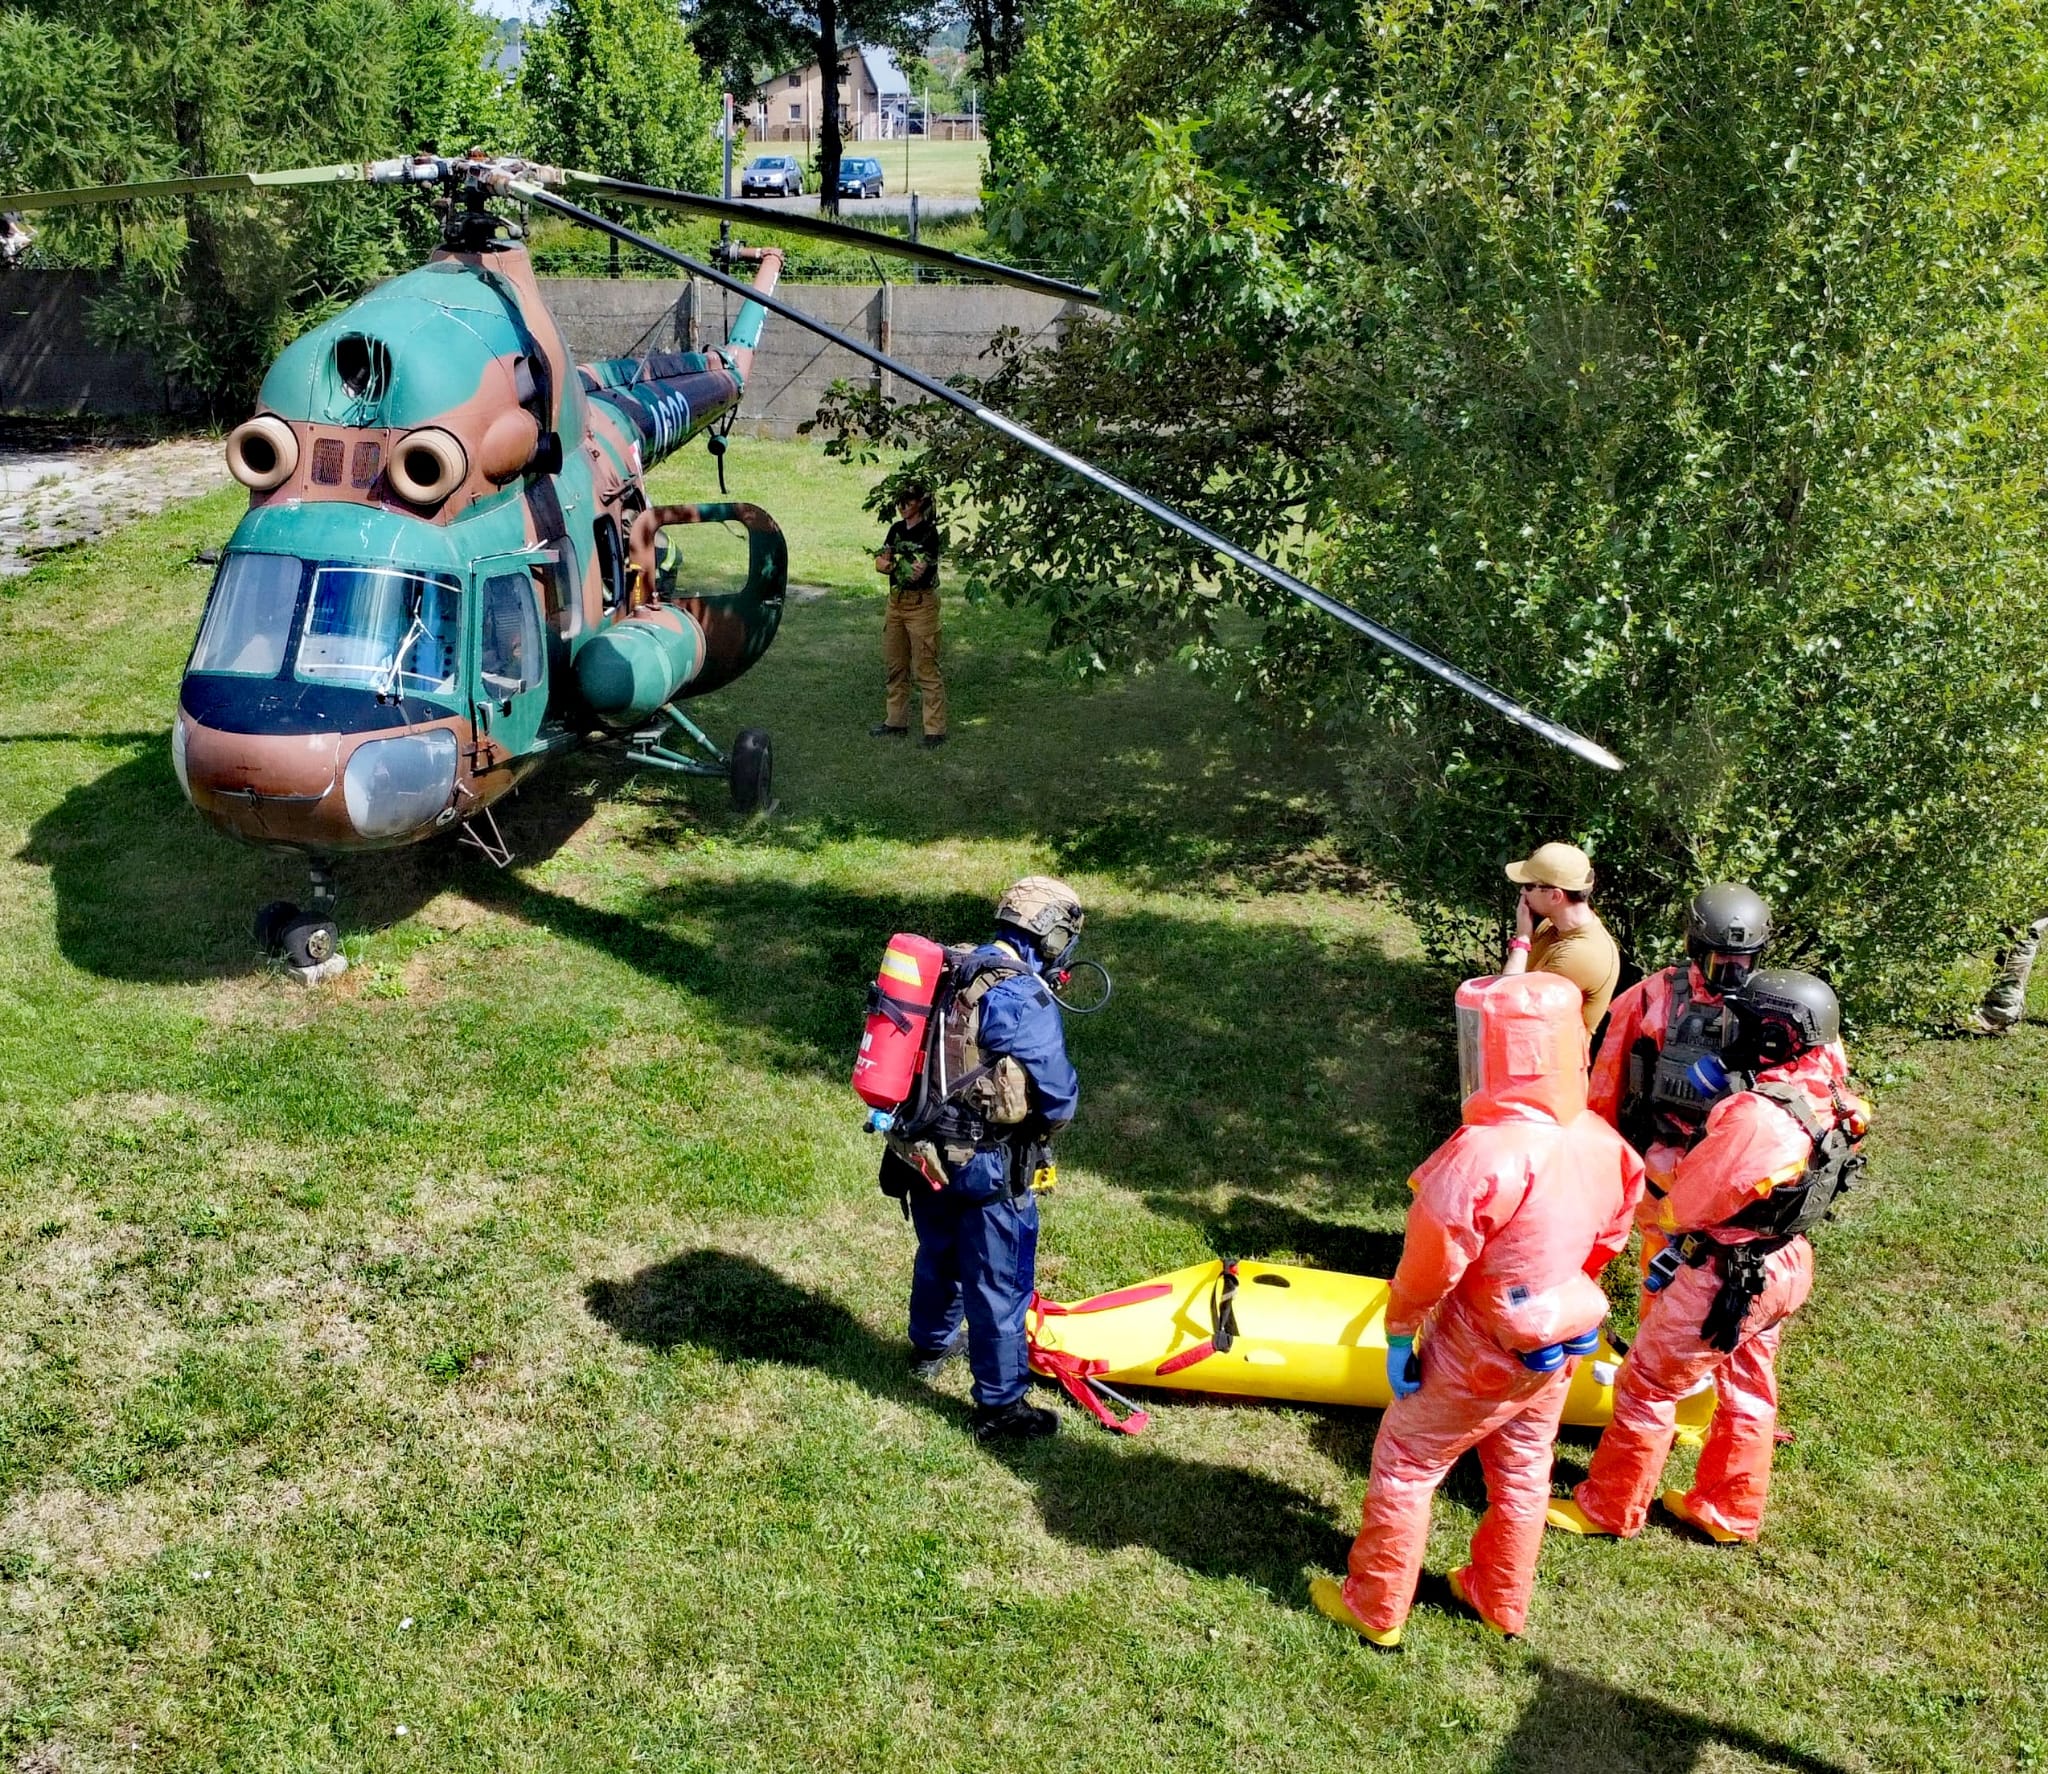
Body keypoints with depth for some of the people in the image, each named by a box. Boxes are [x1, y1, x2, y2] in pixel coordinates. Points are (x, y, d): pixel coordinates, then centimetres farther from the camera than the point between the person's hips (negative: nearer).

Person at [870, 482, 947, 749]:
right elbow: (879, 563, 2)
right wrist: (904, 566, -16)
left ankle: (935, 730, -3)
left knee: (926, 668, -7)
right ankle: (896, 722, 26)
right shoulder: (897, 529, 9)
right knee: (894, 666, 14)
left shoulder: (929, 533, -14)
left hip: (921, 604, -8)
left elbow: (916, 572, -22)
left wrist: (892, 563, -8)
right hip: (896, 601, 8)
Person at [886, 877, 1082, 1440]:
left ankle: (931, 1346, 51)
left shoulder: (953, 971, 1)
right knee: (998, 1285, 7)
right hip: (985, 1166, -8)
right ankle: (1000, 1406, 19)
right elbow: (1058, 1093, -20)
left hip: (924, 1147, 8)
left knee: (938, 1255, 29)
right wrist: (1043, 1124, 1)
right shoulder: (1024, 999, -22)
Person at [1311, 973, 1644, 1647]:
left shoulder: (1481, 1154, -33)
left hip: (1475, 1357, -6)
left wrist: (1399, 1334, -8)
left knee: (1403, 1467, 13)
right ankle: (1502, 1602, 44)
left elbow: (1430, 1266, -23)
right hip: (1556, 1352, 7)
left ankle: (1373, 1608, 28)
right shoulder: (1601, 1143, -11)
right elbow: (1606, 1239, 4)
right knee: (1522, 1474, 24)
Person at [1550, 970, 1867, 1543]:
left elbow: (1687, 1207, -23)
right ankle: (1728, 1511, 40)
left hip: (1725, 1277, -9)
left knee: (1647, 1387, 8)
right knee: (1747, 1389, 23)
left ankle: (1608, 1509, 23)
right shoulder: (1829, 1098, -8)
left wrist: (1649, 1209, 0)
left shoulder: (1755, 1116, -33)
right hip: (1784, 1266, 9)